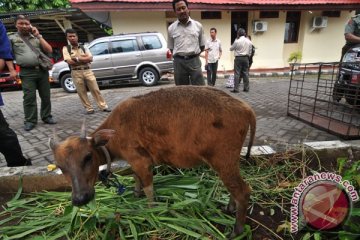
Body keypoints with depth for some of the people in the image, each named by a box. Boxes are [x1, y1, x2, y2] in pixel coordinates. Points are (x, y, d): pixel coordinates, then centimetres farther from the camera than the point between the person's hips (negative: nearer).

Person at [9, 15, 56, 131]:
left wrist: (38, 36, 0)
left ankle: (46, 117, 15)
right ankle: (30, 121, 1)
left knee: (45, 96, 5)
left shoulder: (37, 37, 16)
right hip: (27, 72, -2)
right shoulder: (12, 38, 10)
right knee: (29, 97, -5)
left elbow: (49, 50, 4)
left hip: (42, 70, 2)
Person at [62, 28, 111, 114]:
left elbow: (90, 58, -4)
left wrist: (77, 58, -11)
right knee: (81, 92, 3)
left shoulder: (83, 47, 11)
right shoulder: (66, 48, 5)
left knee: (95, 90, 1)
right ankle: (89, 108, 13)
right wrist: (84, 59, -4)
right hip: (76, 73, -1)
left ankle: (103, 106, 6)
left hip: (87, 71, 1)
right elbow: (69, 61, -9)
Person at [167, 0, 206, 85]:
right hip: (179, 62, 1)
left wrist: (193, 55, 10)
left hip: (194, 61, 0)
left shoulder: (198, 25, 6)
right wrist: (180, 56, 8)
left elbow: (202, 46, 14)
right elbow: (171, 48, 13)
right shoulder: (171, 28, 5)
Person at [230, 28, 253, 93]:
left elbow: (231, 49, 2)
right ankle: (246, 88, 14)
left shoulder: (237, 41, -11)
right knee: (245, 73, 9)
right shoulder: (249, 41, 5)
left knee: (237, 73, -3)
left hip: (238, 58, -4)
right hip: (246, 58, 5)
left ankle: (236, 88, -5)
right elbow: (250, 51, 10)